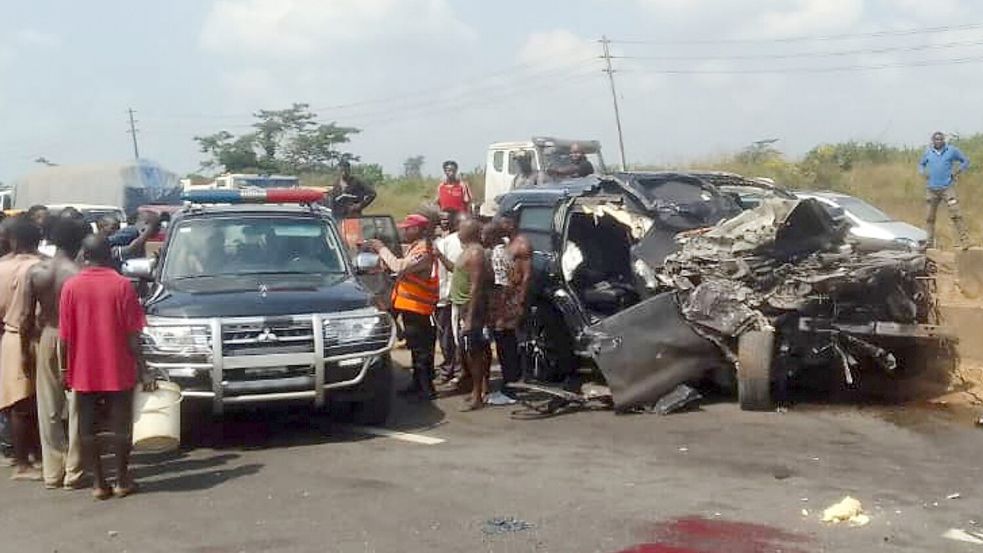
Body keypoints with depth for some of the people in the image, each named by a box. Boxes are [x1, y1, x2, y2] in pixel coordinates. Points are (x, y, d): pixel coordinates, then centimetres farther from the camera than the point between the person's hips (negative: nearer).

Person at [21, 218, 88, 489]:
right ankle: (73, 472, 7)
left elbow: (27, 317, 0)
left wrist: (25, 350, 10)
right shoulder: (78, 274, -13)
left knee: (48, 410, 10)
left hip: (46, 338, 4)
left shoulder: (35, 271, -2)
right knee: (76, 408, 5)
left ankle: (52, 472, 14)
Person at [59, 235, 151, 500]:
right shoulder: (122, 285, -6)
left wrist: (65, 369, 8)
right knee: (120, 425, 8)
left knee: (87, 428, 9)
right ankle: (122, 481, 13)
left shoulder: (71, 286, -3)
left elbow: (65, 336, -2)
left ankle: (98, 483, 11)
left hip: (83, 371, 1)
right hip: (118, 369, -1)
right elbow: (132, 334, -8)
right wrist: (143, 369, -3)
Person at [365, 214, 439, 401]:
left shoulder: (423, 250, -18)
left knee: (421, 348, -8)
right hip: (411, 305, 11)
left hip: (416, 306, -11)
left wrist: (381, 248, -18)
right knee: (417, 346, 17)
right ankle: (418, 384, 26)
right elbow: (402, 267, 14)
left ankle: (427, 389, -6)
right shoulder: (417, 247, 16)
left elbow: (400, 267, -29)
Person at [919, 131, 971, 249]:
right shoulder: (928, 152, 9)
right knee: (929, 217, 6)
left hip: (947, 188, -3)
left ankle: (964, 240, -14)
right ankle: (930, 242, 16)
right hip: (932, 189, 3)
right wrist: (923, 172, 3)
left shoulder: (952, 150, 2)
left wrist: (957, 171, -3)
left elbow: (966, 161, 10)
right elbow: (921, 164, 24)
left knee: (956, 214, -14)